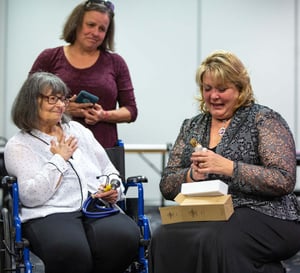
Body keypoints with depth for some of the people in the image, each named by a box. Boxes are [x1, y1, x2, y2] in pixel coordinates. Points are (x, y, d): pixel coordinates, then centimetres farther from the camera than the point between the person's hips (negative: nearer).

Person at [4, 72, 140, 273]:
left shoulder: (77, 130, 23)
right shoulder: (18, 146, 6)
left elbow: (109, 170, 26)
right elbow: (31, 196, -8)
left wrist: (113, 189, 2)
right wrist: (59, 158, -1)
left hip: (98, 208, 4)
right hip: (50, 214, -4)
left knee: (126, 237, -32)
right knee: (70, 251, -39)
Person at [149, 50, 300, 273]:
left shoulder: (264, 120, 1)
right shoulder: (192, 127, 16)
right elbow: (167, 185, 13)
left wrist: (228, 168, -20)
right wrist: (192, 176, -9)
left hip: (264, 216, -4)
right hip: (205, 216, 5)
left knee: (216, 242, -35)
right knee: (165, 238, -27)